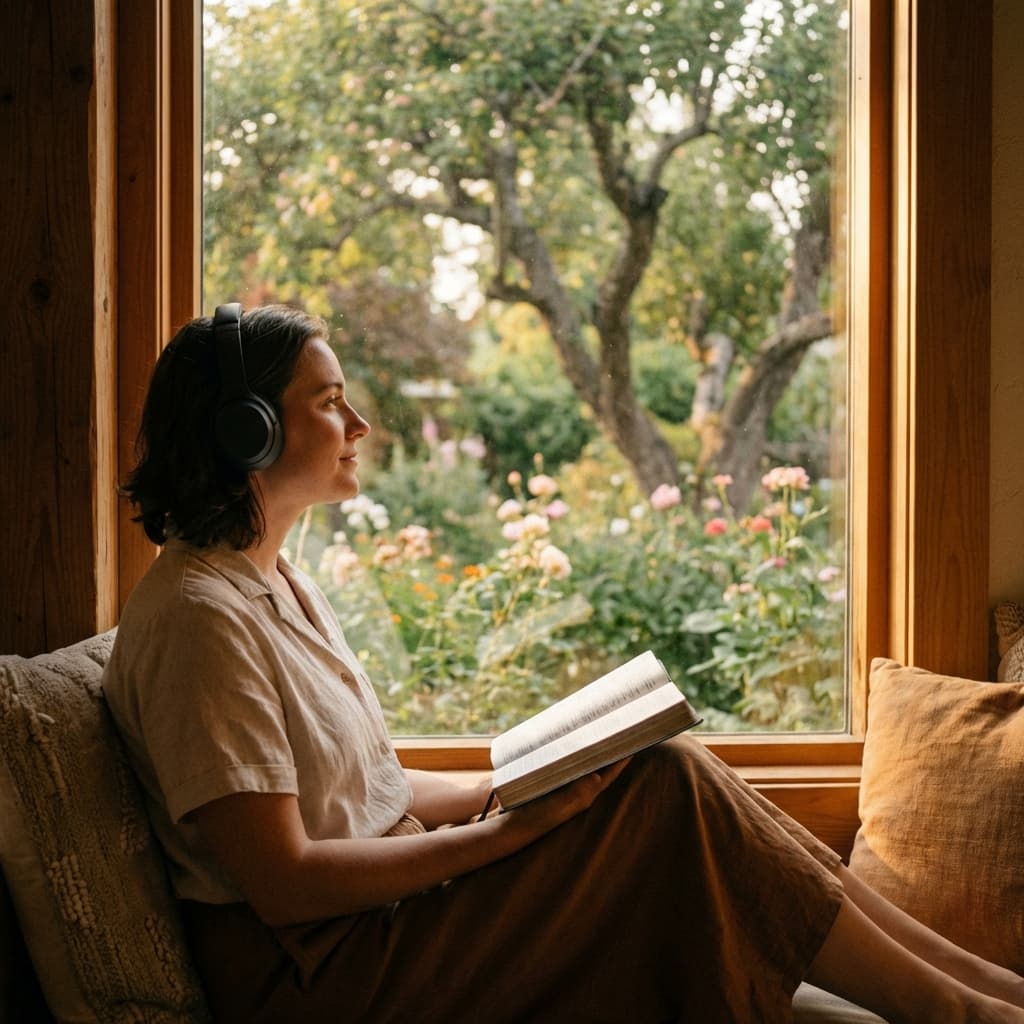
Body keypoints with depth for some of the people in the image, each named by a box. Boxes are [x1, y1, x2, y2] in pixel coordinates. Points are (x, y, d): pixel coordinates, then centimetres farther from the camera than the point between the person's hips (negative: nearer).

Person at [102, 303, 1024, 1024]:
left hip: (382, 908, 9)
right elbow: (284, 881, -22)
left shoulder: (275, 582, 13)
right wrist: (508, 830, -19)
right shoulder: (200, 616, -18)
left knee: (673, 775, -4)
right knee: (670, 789, -16)